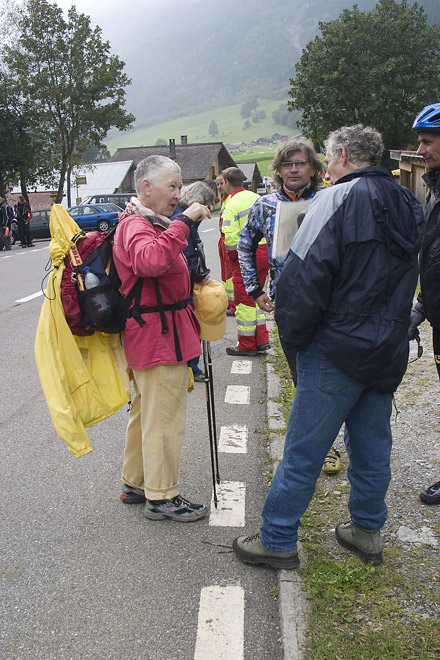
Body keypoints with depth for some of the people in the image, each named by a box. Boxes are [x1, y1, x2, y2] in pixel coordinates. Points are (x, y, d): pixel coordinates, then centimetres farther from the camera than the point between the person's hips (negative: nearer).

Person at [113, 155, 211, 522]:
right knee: (164, 419, -1)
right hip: (160, 336, -11)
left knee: (146, 412, 20)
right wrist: (184, 221, -37)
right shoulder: (137, 225, -18)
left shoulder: (147, 222, 18)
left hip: (154, 335, 11)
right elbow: (151, 260, -42)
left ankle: (135, 483, 35)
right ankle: (161, 498, 12)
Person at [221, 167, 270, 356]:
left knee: (244, 300, 4)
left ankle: (247, 345, 13)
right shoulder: (256, 197, 8)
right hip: (264, 251, 7)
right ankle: (261, 340, 20)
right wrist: (266, 247, 15)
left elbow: (231, 237, -20)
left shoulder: (231, 205, -13)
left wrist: (231, 256, -3)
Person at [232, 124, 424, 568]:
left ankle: (276, 540, 14)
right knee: (372, 446, 18)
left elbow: (305, 275, -19)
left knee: (303, 451, 2)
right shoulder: (407, 207, 12)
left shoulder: (338, 199, -13)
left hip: (337, 351, -7)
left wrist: (293, 333, -8)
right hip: (388, 351, 8)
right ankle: (367, 531, 32)